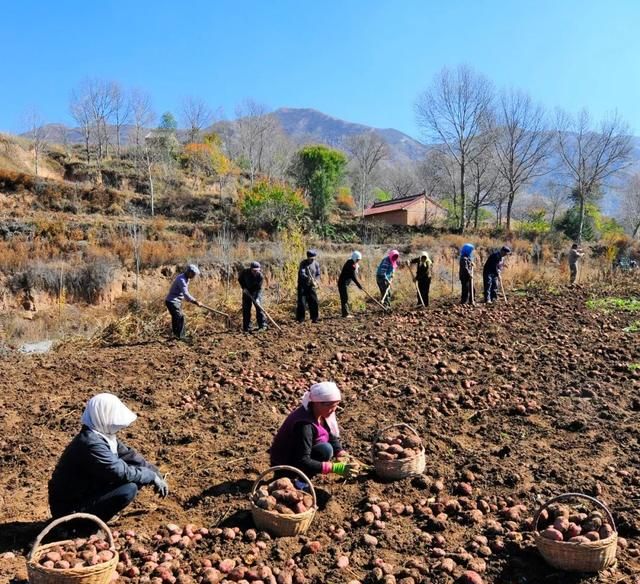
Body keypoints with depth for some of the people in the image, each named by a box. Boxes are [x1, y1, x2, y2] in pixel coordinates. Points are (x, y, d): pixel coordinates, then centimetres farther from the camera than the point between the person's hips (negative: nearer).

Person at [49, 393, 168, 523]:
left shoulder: (103, 434, 0)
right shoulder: (91, 443, -28)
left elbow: (128, 454, 8)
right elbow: (122, 472, -28)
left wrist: (156, 474, 3)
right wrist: (152, 476, -14)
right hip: (70, 510, -9)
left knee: (136, 475, 3)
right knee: (129, 489, -24)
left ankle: (90, 517, 10)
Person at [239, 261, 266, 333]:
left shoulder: (260, 276, -25)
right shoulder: (245, 272, -21)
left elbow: (259, 288, -26)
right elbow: (240, 279, -1)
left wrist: (257, 298, -38)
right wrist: (244, 287, -13)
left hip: (256, 292, -2)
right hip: (247, 291, 2)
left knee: (259, 307, -10)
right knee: (246, 309, 0)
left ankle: (262, 325, -3)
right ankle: (246, 327, 6)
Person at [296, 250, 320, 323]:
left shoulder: (316, 264, 1)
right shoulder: (303, 263, -12)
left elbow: (318, 274, 7)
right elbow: (301, 273, -22)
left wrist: (315, 280, -12)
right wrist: (308, 278, -39)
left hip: (311, 286, 4)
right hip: (302, 285, -3)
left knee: (314, 301, 0)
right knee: (302, 302, -6)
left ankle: (314, 318, 10)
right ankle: (300, 319, 2)